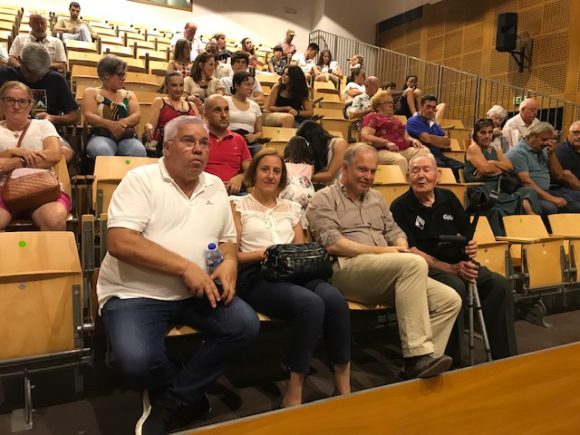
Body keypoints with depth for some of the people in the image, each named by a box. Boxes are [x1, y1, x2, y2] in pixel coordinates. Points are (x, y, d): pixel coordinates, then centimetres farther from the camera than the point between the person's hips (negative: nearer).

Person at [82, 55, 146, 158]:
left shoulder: (129, 94, 22)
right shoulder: (91, 92, 13)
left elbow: (137, 116, 6)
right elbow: (88, 116, -2)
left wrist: (123, 123, -16)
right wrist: (109, 124, -21)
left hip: (127, 138, 2)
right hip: (101, 136, -1)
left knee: (139, 151, -34)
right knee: (103, 151, -38)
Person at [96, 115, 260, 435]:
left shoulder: (215, 186, 11)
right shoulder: (141, 180, -7)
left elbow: (227, 239, 17)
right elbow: (120, 242, -19)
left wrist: (229, 262, -8)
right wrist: (185, 267, -21)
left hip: (196, 292, 5)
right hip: (135, 293, -4)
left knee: (246, 325, -17)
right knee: (137, 361, -30)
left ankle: (170, 402, -1)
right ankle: (188, 394, 7)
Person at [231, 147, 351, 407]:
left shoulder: (291, 208, 25)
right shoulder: (238, 205, 12)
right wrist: (262, 253, -15)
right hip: (257, 276, -4)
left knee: (335, 299, -30)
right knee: (312, 304, -35)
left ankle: (344, 388, -18)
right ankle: (293, 395, -24)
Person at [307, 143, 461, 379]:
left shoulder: (376, 198, 27)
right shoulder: (324, 199, 5)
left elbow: (395, 232, 24)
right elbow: (332, 244, -9)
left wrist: (401, 248, -1)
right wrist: (381, 251, -10)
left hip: (387, 276, 7)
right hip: (345, 270, -7)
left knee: (450, 300, -9)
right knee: (414, 263, -31)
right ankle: (417, 355, -29)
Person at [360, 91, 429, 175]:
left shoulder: (396, 119, 32)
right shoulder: (372, 118, 9)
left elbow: (406, 137, 32)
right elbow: (365, 137, -7)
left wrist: (413, 140, 6)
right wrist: (386, 143, -18)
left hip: (405, 150, 7)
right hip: (384, 151, -6)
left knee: (425, 151, -21)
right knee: (400, 160, -37)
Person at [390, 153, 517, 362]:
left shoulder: (448, 198, 13)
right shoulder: (400, 207, -4)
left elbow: (467, 234, 22)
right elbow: (411, 252, -11)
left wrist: (470, 246, -5)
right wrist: (452, 269, -18)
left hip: (460, 264, 6)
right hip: (427, 269, -6)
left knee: (500, 285, -16)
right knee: (455, 287, -35)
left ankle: (505, 358, -6)